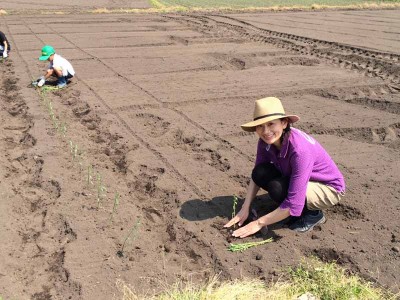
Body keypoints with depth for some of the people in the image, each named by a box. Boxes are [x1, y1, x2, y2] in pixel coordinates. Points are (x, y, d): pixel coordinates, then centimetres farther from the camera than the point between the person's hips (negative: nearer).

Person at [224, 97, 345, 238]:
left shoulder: (300, 149, -36)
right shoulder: (266, 141, -15)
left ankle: (313, 213, -3)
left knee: (277, 188, -31)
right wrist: (245, 209, -11)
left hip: (329, 189, -7)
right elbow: (256, 176, -2)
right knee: (260, 173, -16)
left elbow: (293, 204, -36)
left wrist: (259, 223, -27)